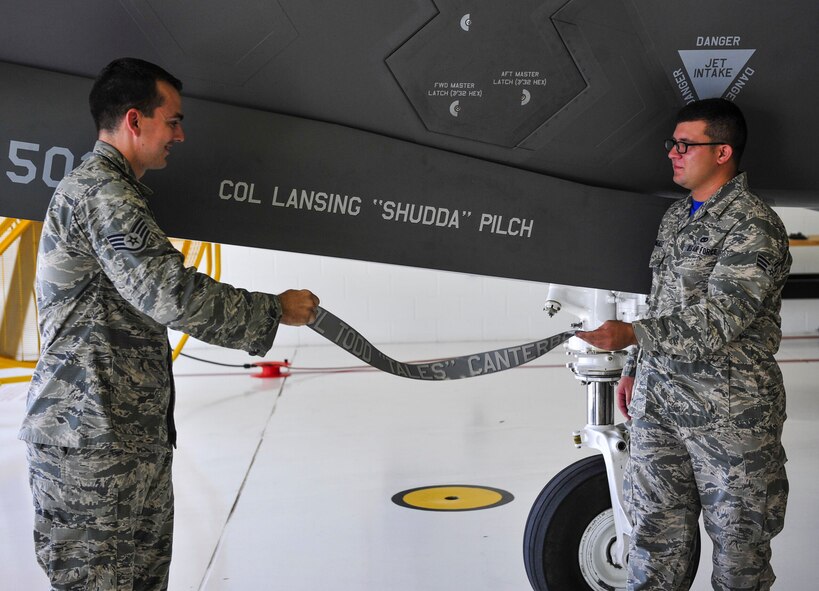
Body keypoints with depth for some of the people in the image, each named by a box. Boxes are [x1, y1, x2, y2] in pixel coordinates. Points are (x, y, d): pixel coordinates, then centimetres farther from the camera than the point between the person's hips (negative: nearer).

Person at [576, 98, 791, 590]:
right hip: (657, 401, 7)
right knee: (656, 532, 11)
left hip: (730, 410, -7)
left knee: (738, 538, 7)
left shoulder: (755, 226, -12)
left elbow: (720, 318, -23)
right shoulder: (676, 217, 15)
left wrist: (633, 335, -31)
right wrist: (636, 369, 21)